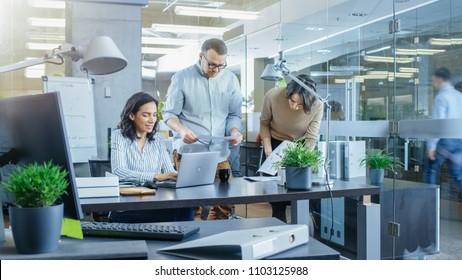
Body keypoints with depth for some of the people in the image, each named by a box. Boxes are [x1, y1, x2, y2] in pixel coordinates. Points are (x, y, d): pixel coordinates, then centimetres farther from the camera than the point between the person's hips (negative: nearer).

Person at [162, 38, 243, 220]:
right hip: (188, 151, -3)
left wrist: (234, 131, -9)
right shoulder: (182, 78, -2)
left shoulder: (230, 79, 7)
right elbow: (169, 113, -1)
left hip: (219, 152, 3)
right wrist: (182, 130, -20)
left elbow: (234, 114, 12)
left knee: (225, 202, 3)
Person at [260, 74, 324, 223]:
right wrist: (268, 150, -16)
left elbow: (311, 138, -21)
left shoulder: (317, 105, -28)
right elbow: (264, 123, -11)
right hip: (275, 144, 0)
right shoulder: (272, 96, -28)